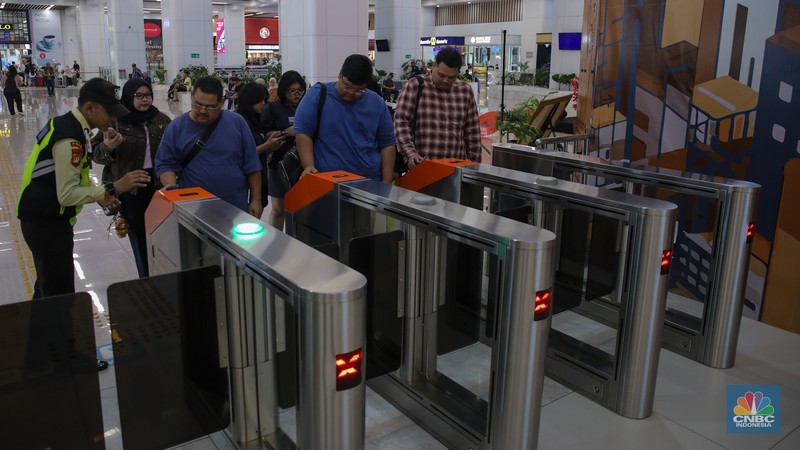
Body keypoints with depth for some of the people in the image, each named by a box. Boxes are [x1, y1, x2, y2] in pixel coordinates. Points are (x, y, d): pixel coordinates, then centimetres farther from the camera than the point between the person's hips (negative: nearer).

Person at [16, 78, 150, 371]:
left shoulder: (67, 125, 7)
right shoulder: (70, 137, -24)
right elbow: (67, 195, -26)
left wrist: (100, 195, 5)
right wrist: (113, 188, -27)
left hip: (44, 218, 11)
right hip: (47, 223, -11)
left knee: (49, 286, 23)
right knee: (61, 293, 0)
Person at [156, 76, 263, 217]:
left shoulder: (236, 123, -1)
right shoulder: (177, 127, -1)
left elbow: (251, 165, 1)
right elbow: (165, 164, 2)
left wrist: (256, 200, -1)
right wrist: (171, 187, -17)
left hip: (236, 209, 0)